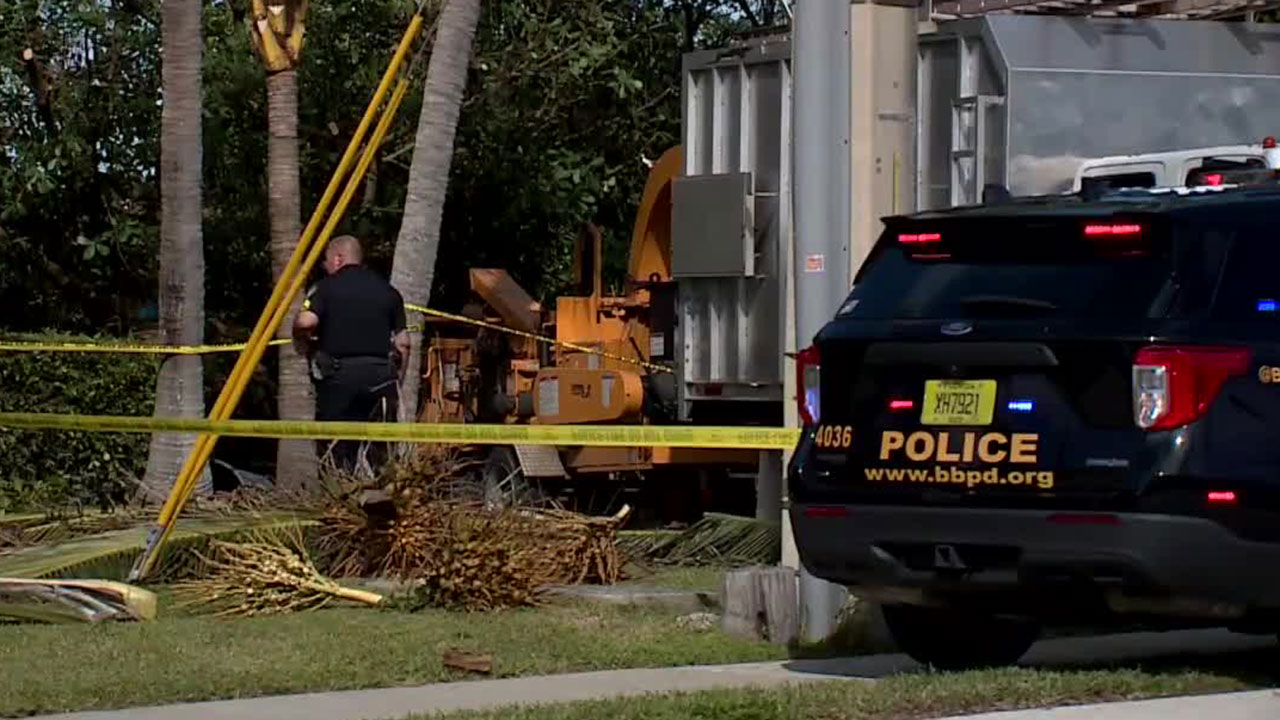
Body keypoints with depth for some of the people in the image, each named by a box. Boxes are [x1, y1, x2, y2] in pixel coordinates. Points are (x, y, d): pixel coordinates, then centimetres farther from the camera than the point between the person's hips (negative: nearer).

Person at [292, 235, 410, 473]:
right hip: (381, 374, 3)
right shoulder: (388, 291, 12)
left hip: (338, 375, -3)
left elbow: (305, 322, -15)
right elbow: (403, 344, 10)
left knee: (338, 449, 1)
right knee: (382, 451, 5)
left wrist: (304, 347, 5)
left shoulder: (326, 287, 1)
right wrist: (397, 382, 18)